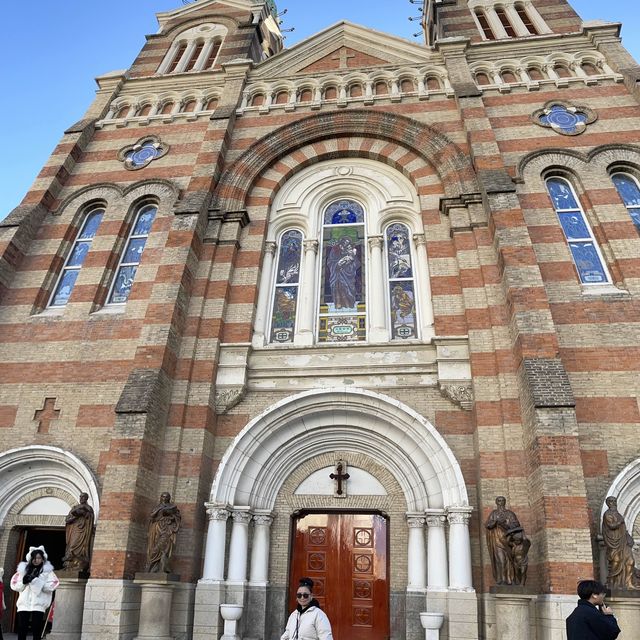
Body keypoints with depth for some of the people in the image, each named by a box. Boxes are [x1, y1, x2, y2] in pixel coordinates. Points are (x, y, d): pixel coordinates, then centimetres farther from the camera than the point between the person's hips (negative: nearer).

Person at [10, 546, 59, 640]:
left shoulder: (47, 571, 3)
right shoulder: (23, 569, 12)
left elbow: (51, 586, -7)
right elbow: (14, 585, 10)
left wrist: (35, 581, -14)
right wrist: (23, 582, -10)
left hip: (38, 604, -3)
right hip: (24, 604, 3)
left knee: (36, 629, -1)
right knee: (21, 629, 1)